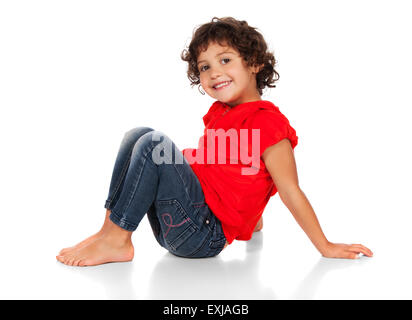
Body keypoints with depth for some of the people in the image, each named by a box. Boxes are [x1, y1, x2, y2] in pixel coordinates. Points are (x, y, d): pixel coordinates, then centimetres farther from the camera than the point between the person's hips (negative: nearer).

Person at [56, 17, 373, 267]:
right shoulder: (219, 112, 14)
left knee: (154, 143, -23)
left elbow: (291, 192, -10)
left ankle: (117, 240, -14)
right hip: (178, 224, 8)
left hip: (205, 233, -8)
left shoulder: (267, 121, -12)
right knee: (138, 133, 0)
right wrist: (251, 220, 25)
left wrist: (326, 247, -7)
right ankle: (111, 229, -9)